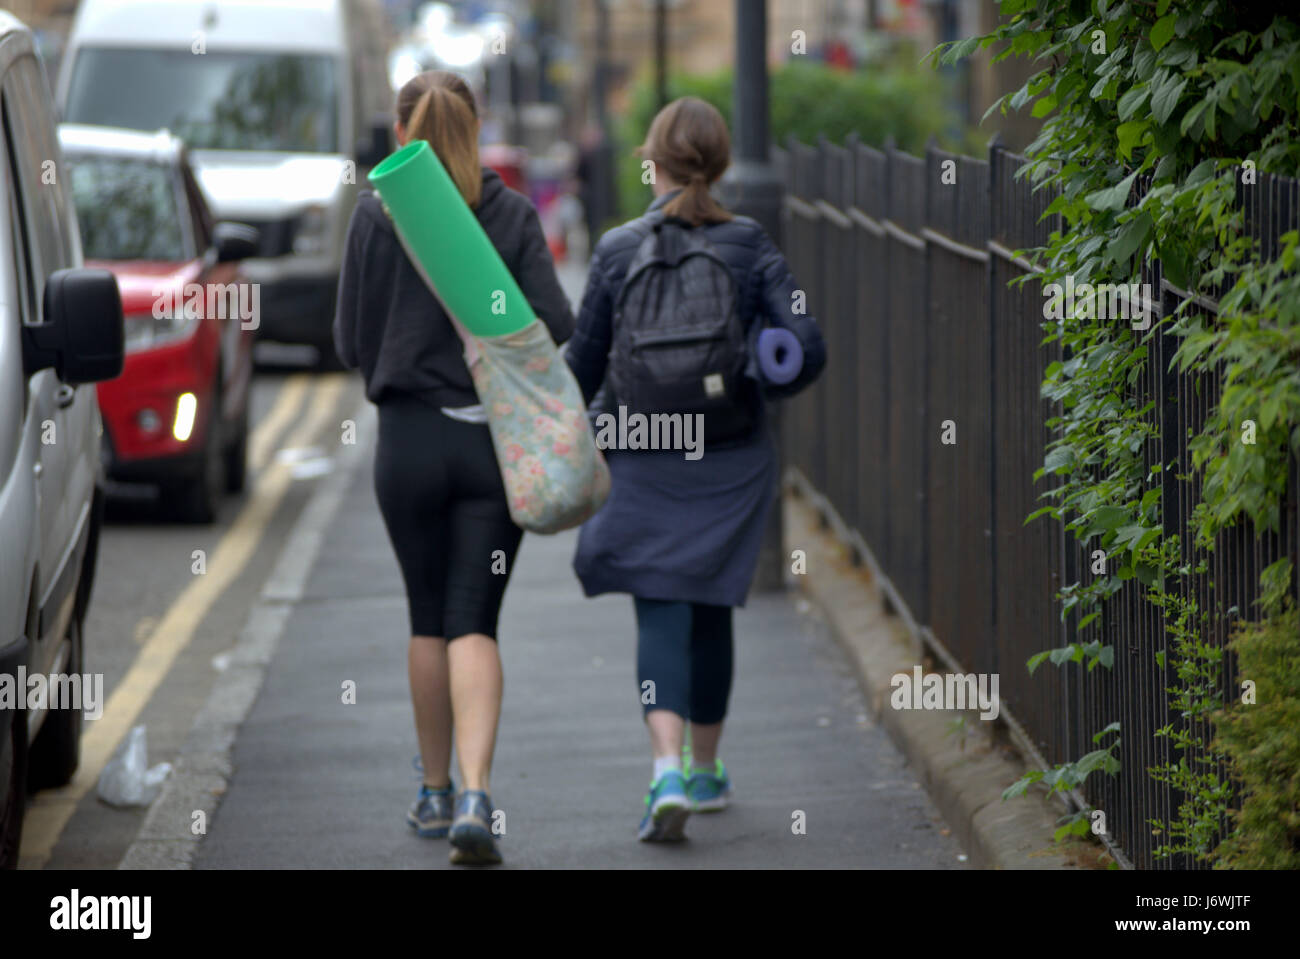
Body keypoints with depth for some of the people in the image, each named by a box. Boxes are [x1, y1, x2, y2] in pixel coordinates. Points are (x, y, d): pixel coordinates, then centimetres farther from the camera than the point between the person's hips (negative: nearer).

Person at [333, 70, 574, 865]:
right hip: (498, 441, 0)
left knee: (430, 619, 15)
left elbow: (352, 340, -1)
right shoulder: (514, 215, -2)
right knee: (475, 623, 0)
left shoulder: (378, 216, -4)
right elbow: (556, 328, -9)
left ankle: (437, 792, 25)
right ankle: (475, 795, -17)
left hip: (410, 441, 0)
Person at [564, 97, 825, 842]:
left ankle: (668, 771, -23)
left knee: (662, 616, -2)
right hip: (732, 463, 1)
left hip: (645, 464, -1)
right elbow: (807, 350, -10)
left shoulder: (620, 250, -5)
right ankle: (707, 772, 30)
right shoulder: (751, 247, -4)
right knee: (711, 611, 17)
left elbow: (585, 364, 1)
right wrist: (759, 387, 11)